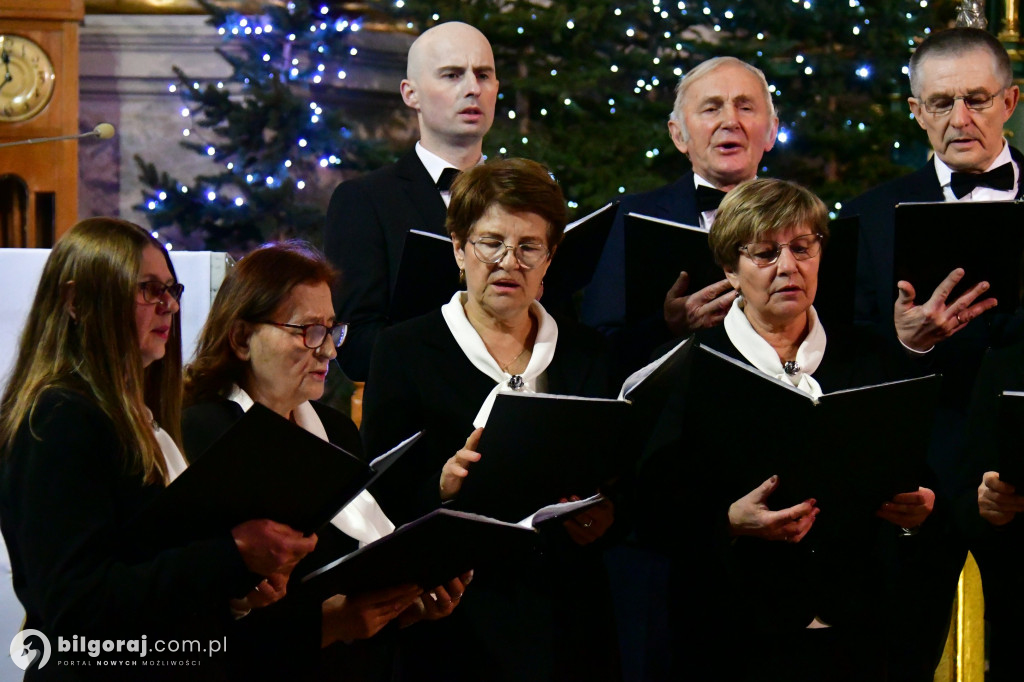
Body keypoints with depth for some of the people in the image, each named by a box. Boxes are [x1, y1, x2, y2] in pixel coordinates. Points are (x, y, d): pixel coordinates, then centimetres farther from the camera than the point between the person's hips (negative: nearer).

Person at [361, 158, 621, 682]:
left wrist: (603, 517, -10)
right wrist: (442, 488, -23)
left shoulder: (586, 353, 11)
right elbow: (381, 501, -3)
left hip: (567, 620, 3)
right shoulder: (405, 350, 1)